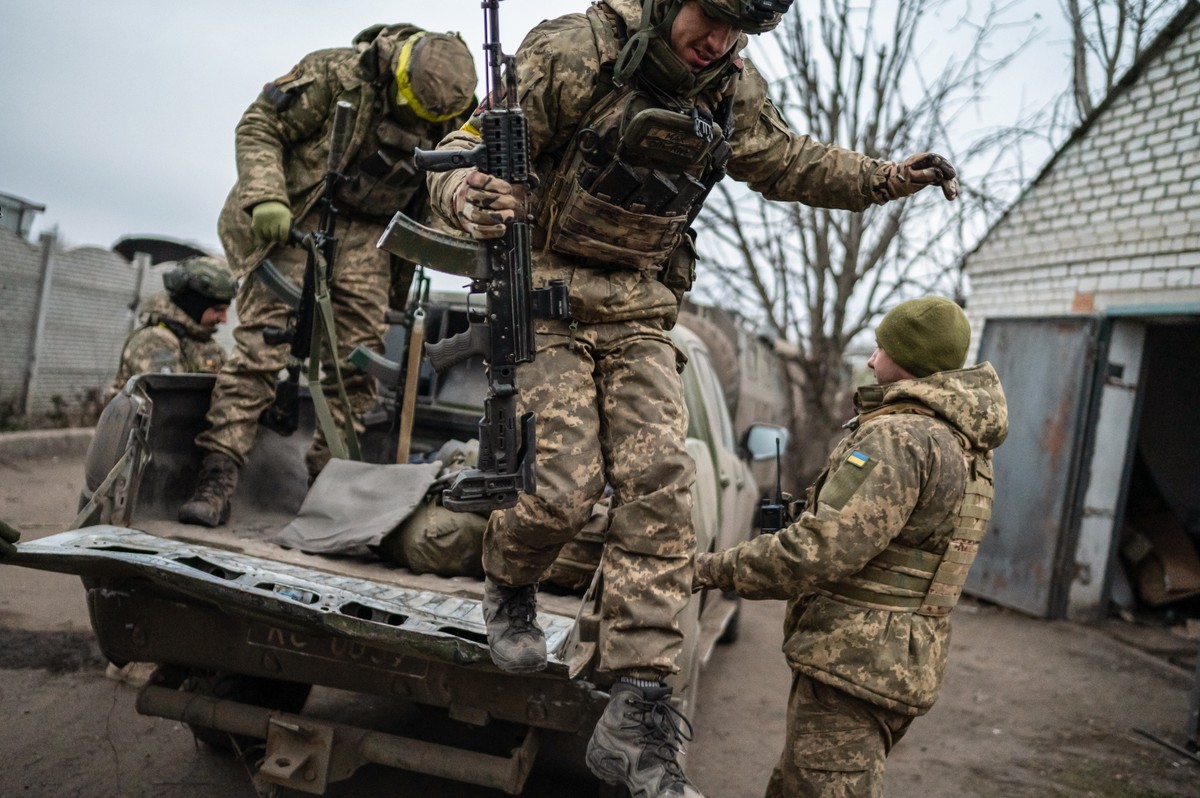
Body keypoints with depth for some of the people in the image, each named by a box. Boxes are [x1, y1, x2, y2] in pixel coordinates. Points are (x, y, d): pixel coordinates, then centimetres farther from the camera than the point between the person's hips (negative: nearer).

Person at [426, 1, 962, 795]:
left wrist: (891, 178, 11)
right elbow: (471, 145, -14)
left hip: (638, 316, 5)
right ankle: (508, 588, 21)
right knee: (565, 485, -17)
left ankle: (637, 719, -6)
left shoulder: (735, 89, 3)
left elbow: (789, 162, 22)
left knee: (660, 488, -11)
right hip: (546, 300, -4)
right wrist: (463, 193, -38)